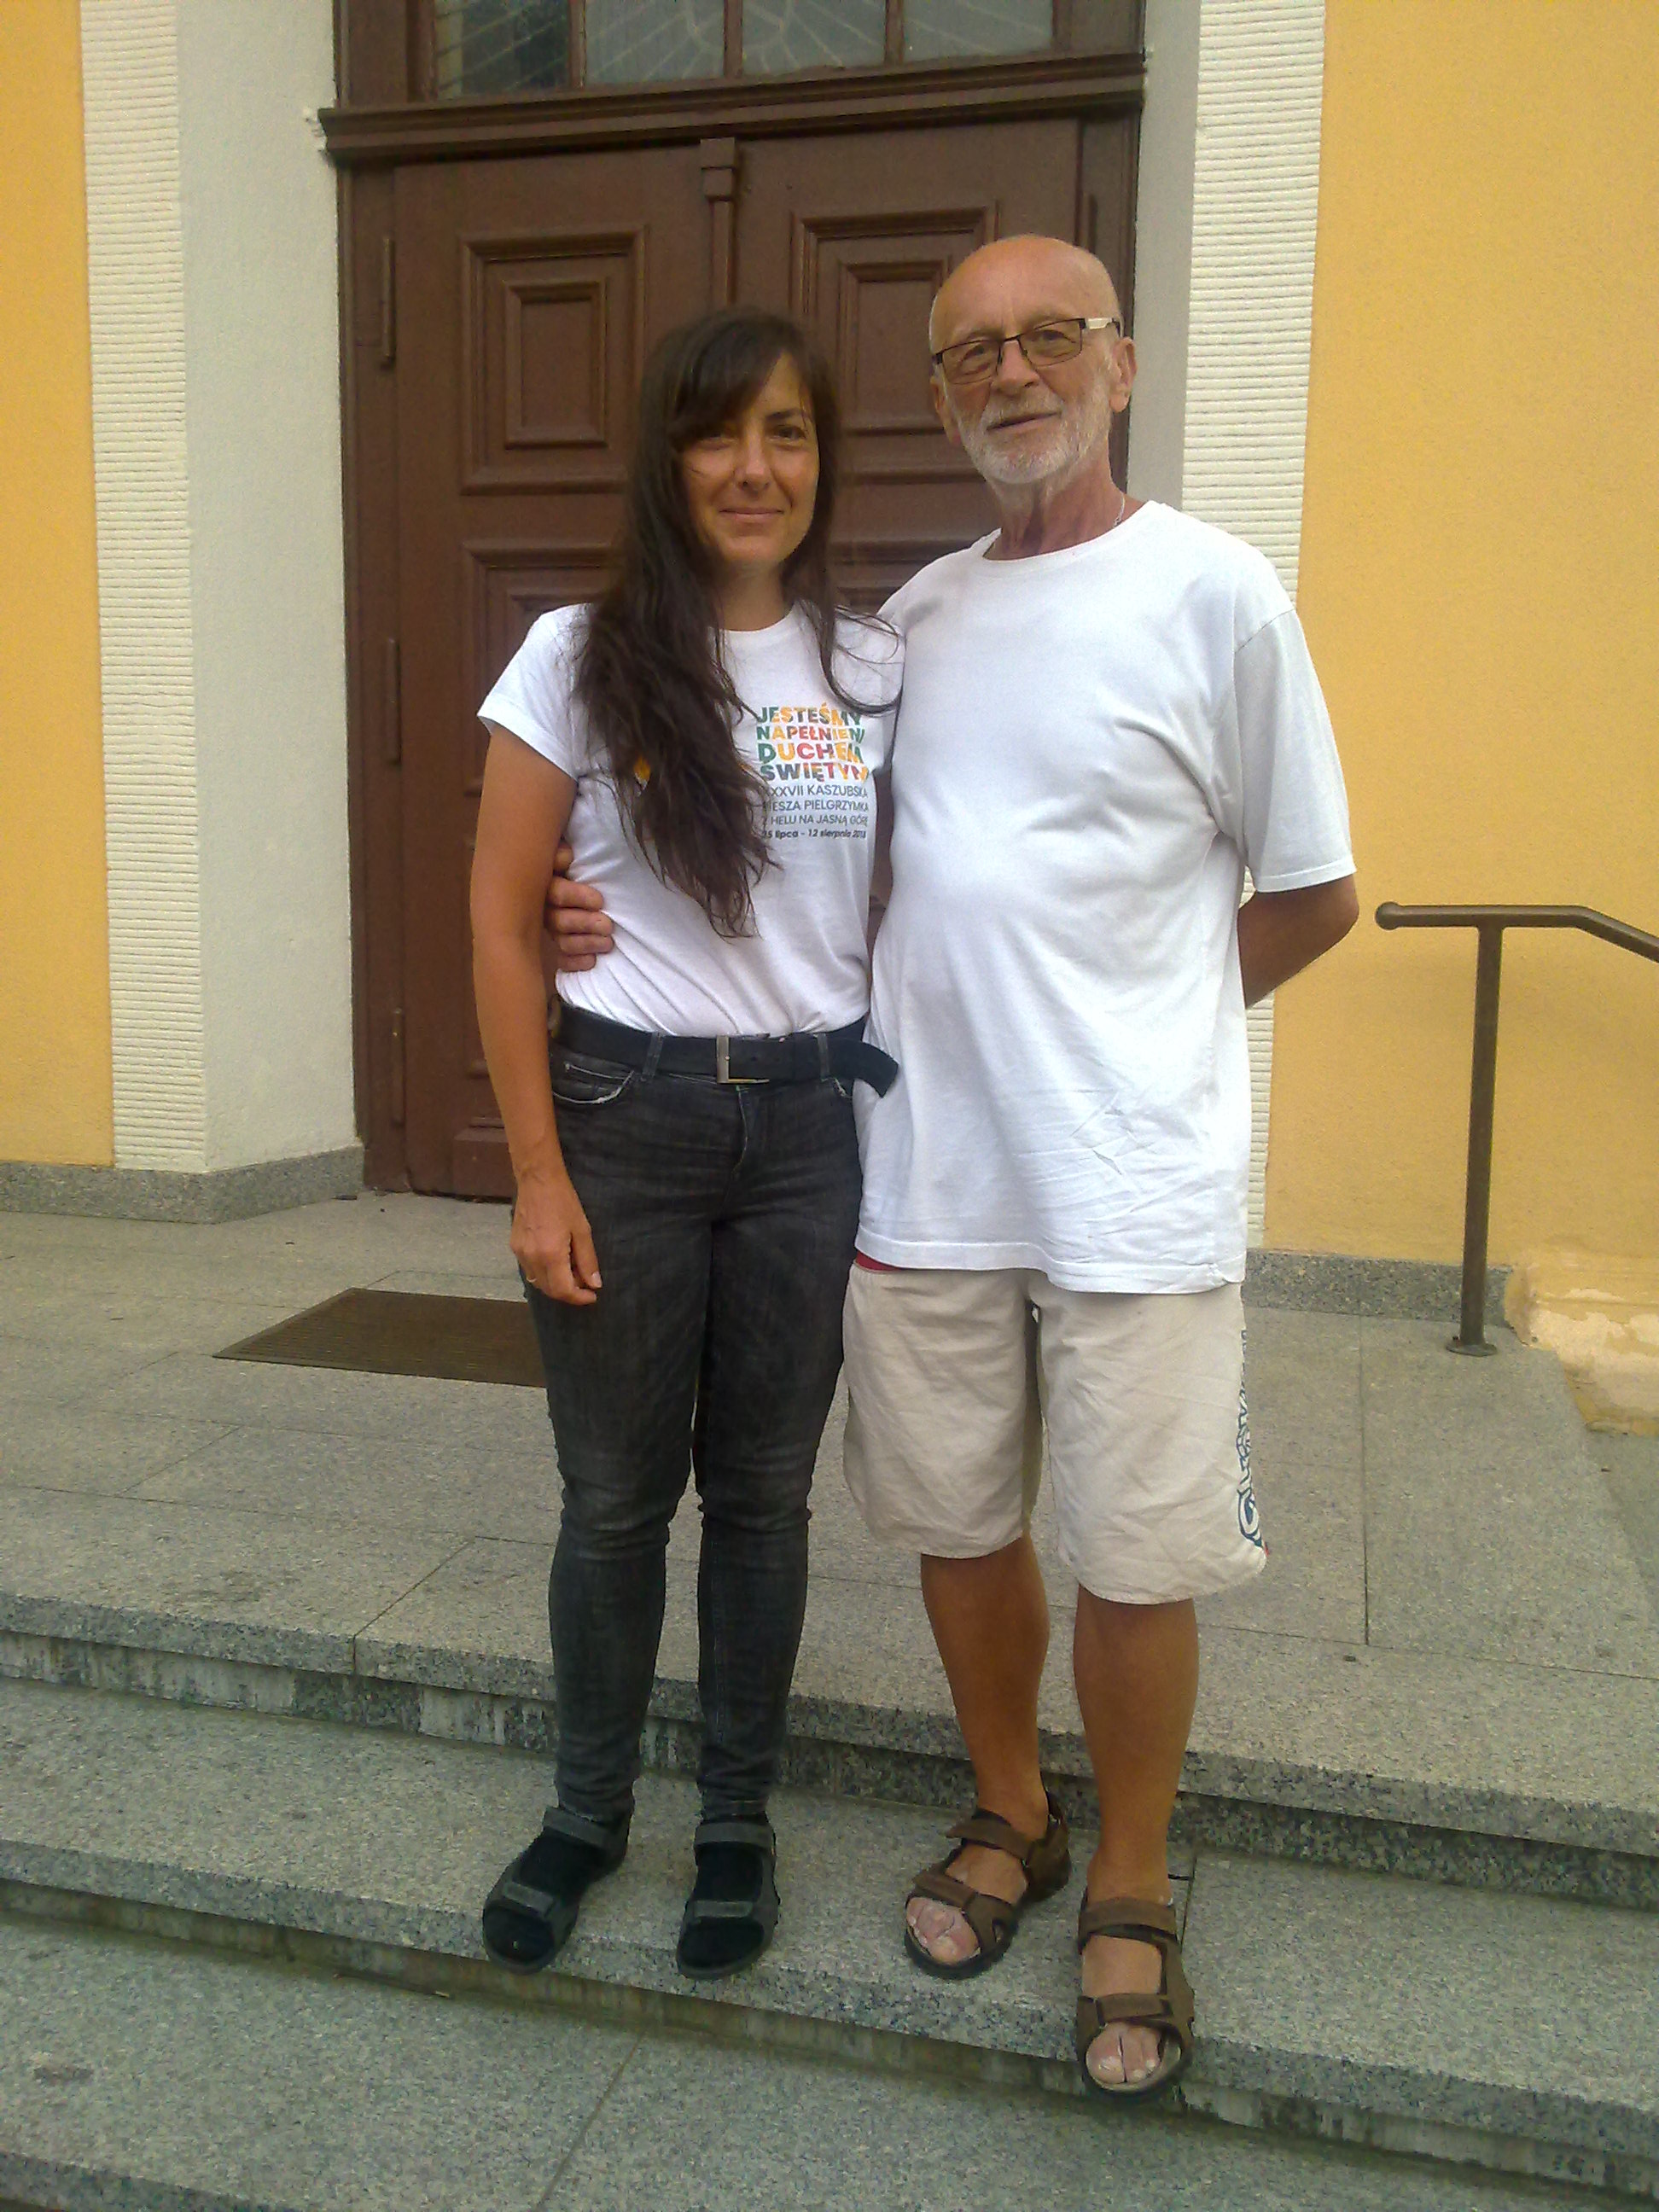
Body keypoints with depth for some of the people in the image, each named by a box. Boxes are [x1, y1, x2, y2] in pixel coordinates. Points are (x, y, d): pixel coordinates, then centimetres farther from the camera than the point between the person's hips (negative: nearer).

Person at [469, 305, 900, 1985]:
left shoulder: (878, 670, 4)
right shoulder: (581, 658, -3)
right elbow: (501, 920, -4)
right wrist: (538, 1174, -8)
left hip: (812, 1123, 2)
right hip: (627, 1116, -2)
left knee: (763, 1490, 12)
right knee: (615, 1498, 10)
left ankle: (737, 1818, 31)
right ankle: (587, 1809, 33)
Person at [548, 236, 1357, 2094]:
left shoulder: (1211, 593, -5)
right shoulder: (915, 612, 9)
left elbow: (1314, 894, 0)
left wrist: (1127, 1027, -1)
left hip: (1134, 1186, -4)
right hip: (927, 1170, 5)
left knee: (1135, 1560, 7)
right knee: (956, 1525, 16)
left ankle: (1130, 1891, 30)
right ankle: (1011, 1821, 39)